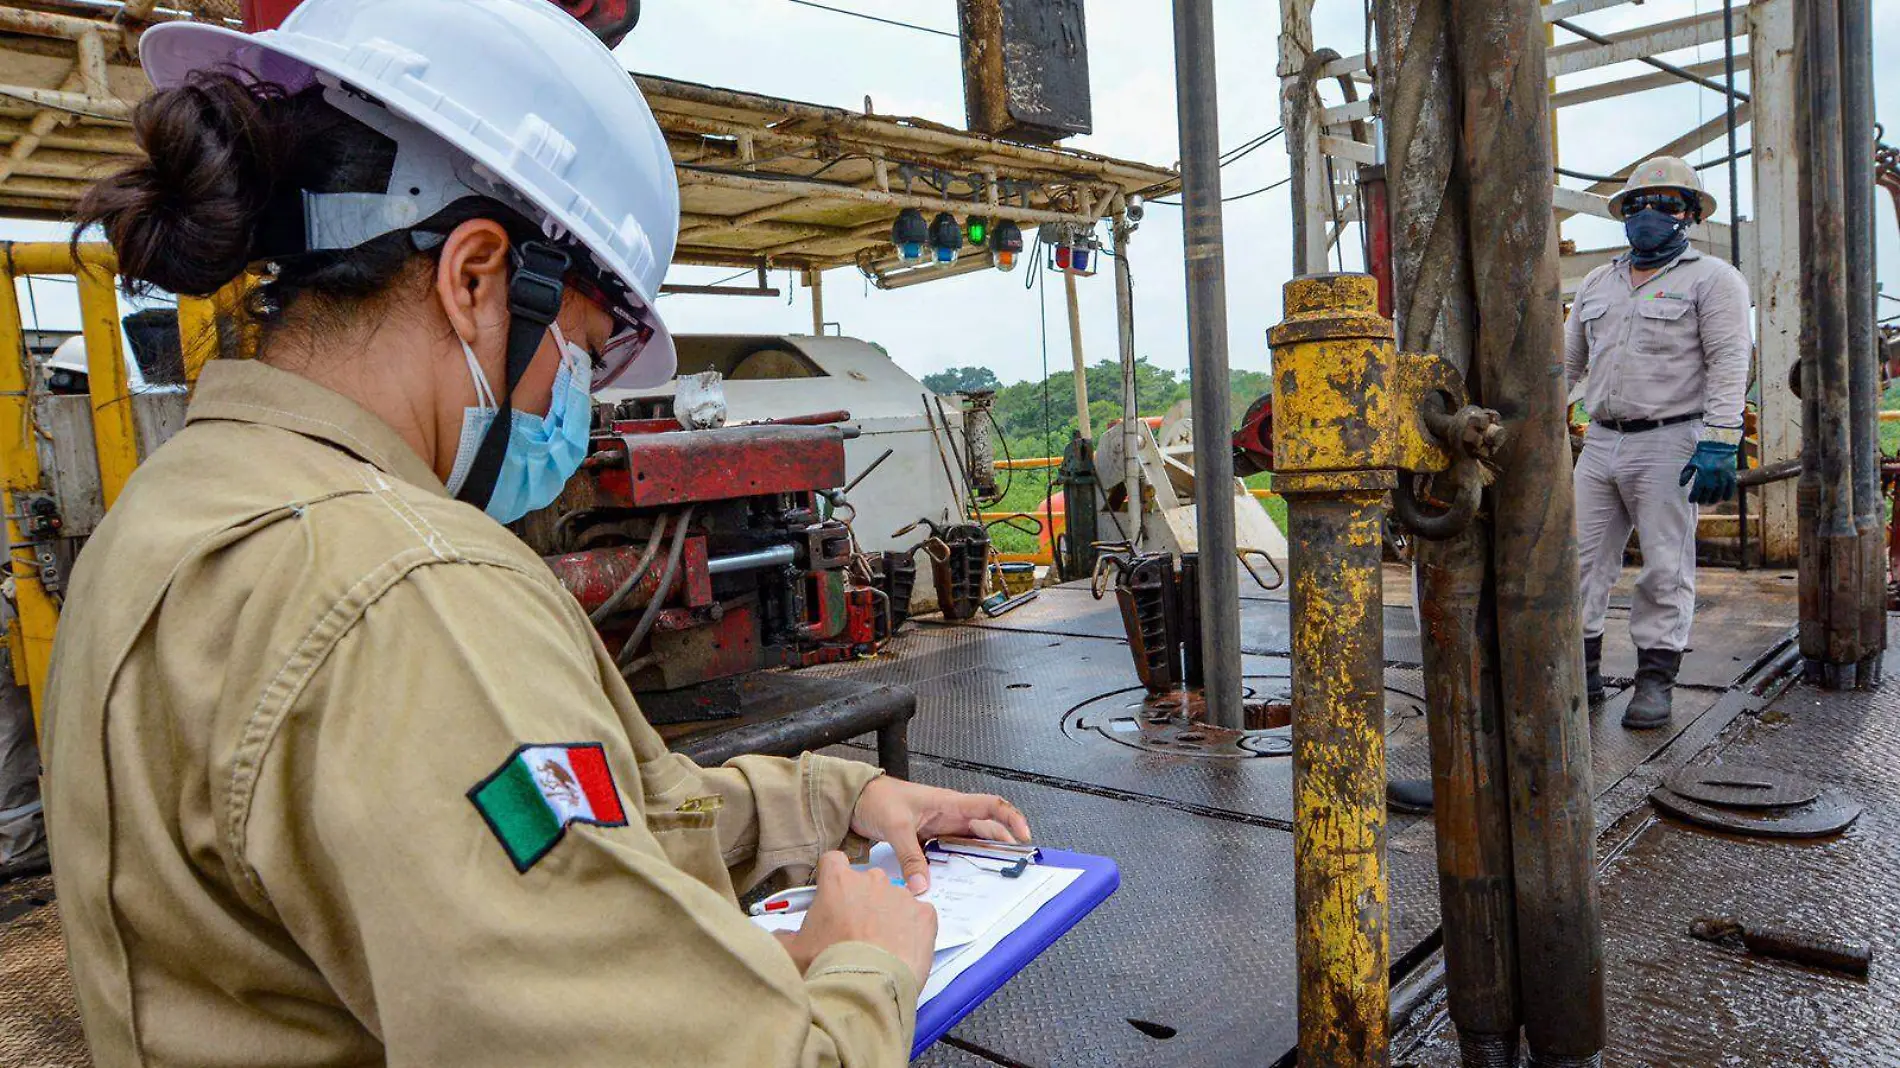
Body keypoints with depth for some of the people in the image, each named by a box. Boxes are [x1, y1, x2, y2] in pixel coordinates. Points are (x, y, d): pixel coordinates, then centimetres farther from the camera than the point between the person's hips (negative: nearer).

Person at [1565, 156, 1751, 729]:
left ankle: (1655, 679, 7)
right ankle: (1581, 669, 11)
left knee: (1665, 569, -1)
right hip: (1600, 444, 5)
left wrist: (1719, 445, -18)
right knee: (1580, 558, 3)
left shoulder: (1712, 279, 2)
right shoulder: (1598, 283, 18)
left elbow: (1729, 364, -8)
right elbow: (1566, 360, 22)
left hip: (1669, 444, -5)